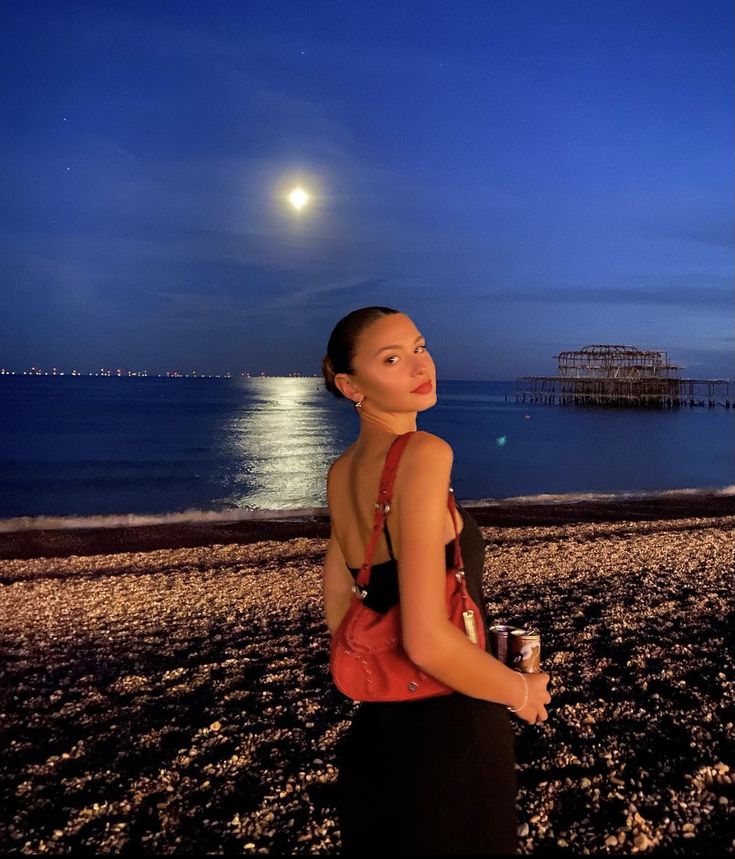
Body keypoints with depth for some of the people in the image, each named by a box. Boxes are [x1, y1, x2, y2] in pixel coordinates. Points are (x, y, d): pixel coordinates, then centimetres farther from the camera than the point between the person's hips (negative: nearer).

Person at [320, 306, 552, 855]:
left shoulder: (341, 473, 3)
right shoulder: (424, 453, -22)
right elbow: (427, 640, -28)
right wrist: (521, 692, -11)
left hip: (376, 727, 7)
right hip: (449, 729, -7)